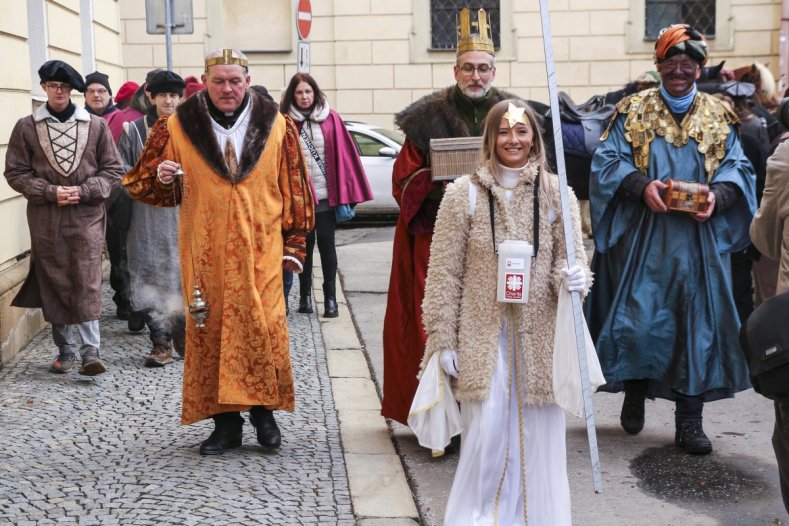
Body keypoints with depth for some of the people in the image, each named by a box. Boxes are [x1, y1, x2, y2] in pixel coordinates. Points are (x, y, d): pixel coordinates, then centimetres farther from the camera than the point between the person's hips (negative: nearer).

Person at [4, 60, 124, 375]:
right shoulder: (26, 127, 3)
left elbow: (113, 170, 6)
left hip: (87, 216, -1)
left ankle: (91, 351, -7)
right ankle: (65, 350, 18)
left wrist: (83, 190, -9)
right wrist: (50, 192, -10)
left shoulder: (96, 126, 3)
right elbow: (15, 172, 4)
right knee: (53, 284, 6)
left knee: (87, 283, -8)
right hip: (45, 219, 1)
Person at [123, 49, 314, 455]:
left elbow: (294, 189, 8)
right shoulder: (177, 127, 3)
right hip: (205, 254, 1)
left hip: (260, 252, 0)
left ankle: (263, 410, 16)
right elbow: (142, 185, 10)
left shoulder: (275, 125, 5)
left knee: (264, 329, -3)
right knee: (209, 333, 2)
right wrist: (160, 177, -13)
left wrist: (293, 245, 6)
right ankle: (225, 421, 13)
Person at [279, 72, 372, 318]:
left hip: (326, 194, 0)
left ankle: (330, 297, 8)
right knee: (304, 244, 7)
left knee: (326, 244, 2)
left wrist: (345, 193, -3)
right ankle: (305, 295, 18)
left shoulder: (331, 118, 3)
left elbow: (344, 155, 2)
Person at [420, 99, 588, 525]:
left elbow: (571, 255, 9)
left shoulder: (556, 193, 5)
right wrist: (442, 339, -4)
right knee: (487, 431, -4)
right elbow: (444, 270, 0)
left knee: (539, 434, 5)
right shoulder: (464, 193, 0)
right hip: (483, 335, -2)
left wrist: (573, 278, -16)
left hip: (539, 336, 2)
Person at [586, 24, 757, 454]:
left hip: (698, 240, 2)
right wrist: (641, 185, -19)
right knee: (637, 316, -4)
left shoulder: (718, 116, 11)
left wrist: (718, 196, -13)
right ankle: (635, 391, 24)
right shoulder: (633, 110, 6)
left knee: (697, 322, 1)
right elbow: (608, 160, -1)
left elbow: (736, 167, 8)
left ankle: (689, 421, 9)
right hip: (642, 237, -1)